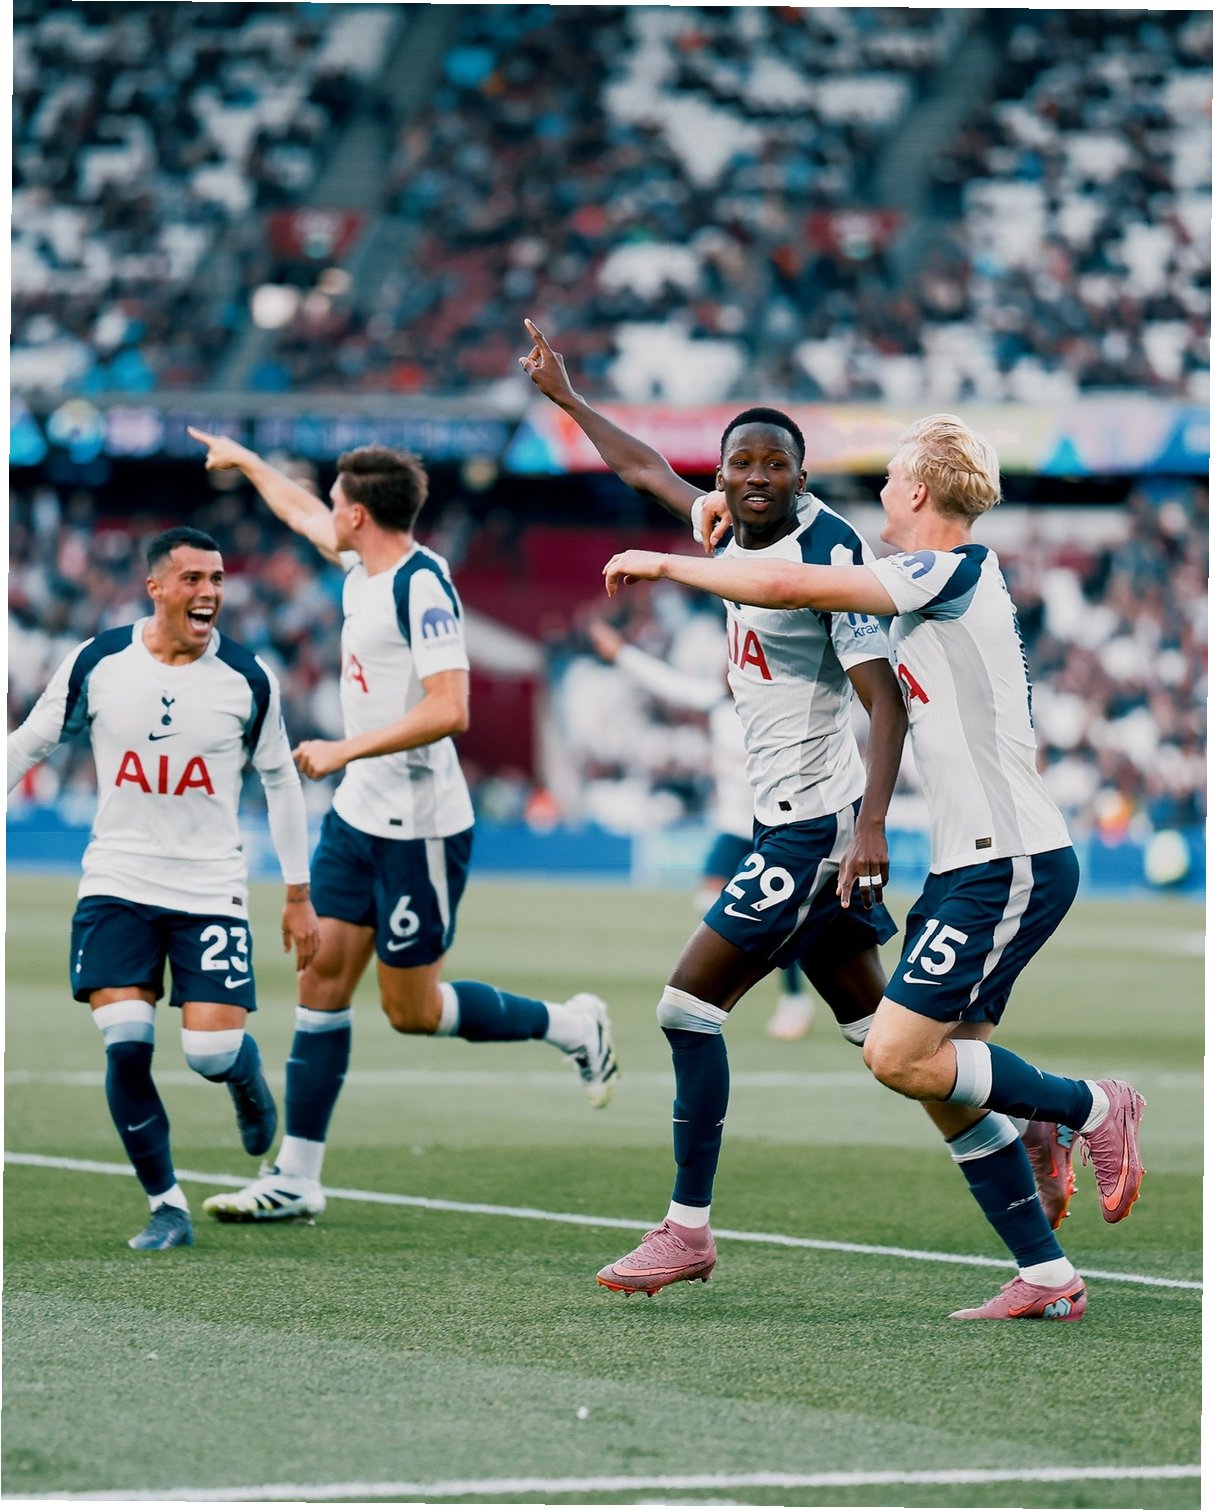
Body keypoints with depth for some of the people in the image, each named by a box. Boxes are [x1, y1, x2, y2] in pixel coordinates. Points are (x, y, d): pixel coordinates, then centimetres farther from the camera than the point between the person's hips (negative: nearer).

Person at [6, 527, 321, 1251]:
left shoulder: (249, 678, -3)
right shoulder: (97, 663, -4)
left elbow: (281, 781, 8)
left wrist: (299, 898, 9)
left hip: (212, 887, 0)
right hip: (117, 884, 1)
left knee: (214, 1051, -10)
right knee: (126, 1047, -13)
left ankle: (248, 1078, 29)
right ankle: (168, 1207, 2)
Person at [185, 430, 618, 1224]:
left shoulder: (422, 587, -20)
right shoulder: (364, 565, 7)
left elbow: (449, 711, -28)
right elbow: (300, 510, 29)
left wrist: (346, 750, -25)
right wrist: (243, 459, 43)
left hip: (419, 829, -9)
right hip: (359, 813, 9)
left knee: (412, 1008, 0)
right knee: (323, 976, 4)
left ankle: (574, 1026, 20)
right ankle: (295, 1178, 5)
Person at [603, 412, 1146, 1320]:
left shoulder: (953, 574, -12)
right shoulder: (940, 583, 16)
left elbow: (787, 587, -18)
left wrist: (664, 564, -8)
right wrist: (742, 516, 24)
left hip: (1010, 863, -10)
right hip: (972, 864, 10)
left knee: (899, 1056, -13)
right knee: (944, 1079, 6)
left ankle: (1092, 1109, 1)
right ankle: (1048, 1279, 8)